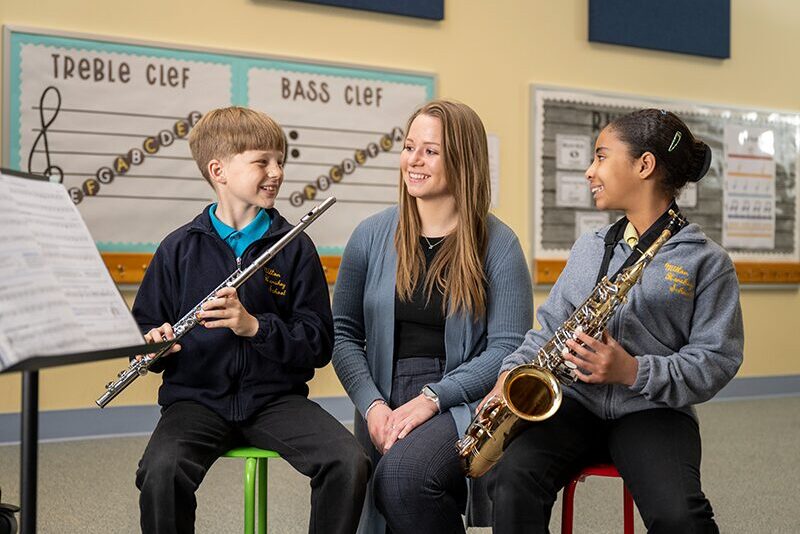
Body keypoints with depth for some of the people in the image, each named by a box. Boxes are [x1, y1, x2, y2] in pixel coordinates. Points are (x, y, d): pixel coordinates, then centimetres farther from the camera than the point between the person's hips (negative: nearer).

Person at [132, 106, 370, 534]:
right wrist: (154, 341, -13)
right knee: (160, 472, -32)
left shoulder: (295, 248, 3)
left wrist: (255, 326, -18)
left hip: (275, 397, 1)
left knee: (350, 463, -24)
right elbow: (143, 328, 11)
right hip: (197, 397, 0)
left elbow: (318, 344, -2)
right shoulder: (179, 248, 4)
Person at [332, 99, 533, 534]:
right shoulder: (372, 236, 7)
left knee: (404, 474, -31)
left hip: (461, 402, -3)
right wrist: (372, 404, -8)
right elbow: (344, 333, 8)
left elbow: (508, 346, -6)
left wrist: (432, 398, -17)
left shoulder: (497, 244, -1)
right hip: (384, 404, 3)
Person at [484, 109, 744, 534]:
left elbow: (714, 362, -5)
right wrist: (511, 373, -1)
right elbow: (550, 326, 18)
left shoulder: (706, 261, 1)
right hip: (575, 402, 4)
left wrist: (634, 371, -19)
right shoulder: (588, 248, 18)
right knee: (512, 477, -28)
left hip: (652, 410, -3)